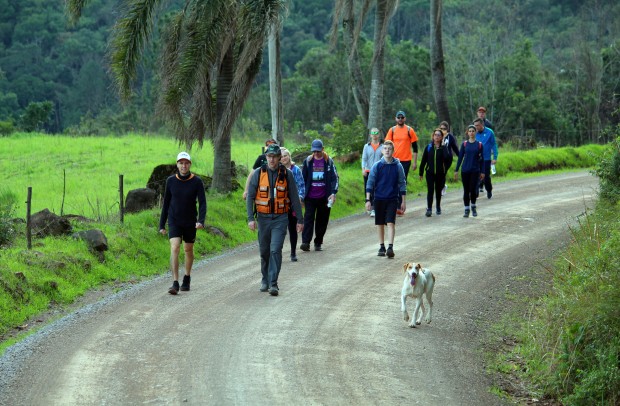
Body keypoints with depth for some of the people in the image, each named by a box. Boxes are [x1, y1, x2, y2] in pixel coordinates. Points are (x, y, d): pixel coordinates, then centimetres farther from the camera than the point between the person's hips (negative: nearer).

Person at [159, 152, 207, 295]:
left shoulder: (197, 182, -8)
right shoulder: (171, 181, -2)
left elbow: (202, 203, -11)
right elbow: (166, 203, 6)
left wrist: (201, 221, -27)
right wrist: (162, 224, 7)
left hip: (190, 222, 0)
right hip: (174, 222, 0)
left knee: (188, 250, 13)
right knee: (174, 248, -15)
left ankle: (187, 278, 34)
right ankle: (175, 283, -19)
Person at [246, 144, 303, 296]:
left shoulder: (287, 174, -1)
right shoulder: (258, 173, -1)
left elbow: (294, 198, 5)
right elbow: (250, 197, 0)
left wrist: (299, 220, 4)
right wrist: (250, 218, -10)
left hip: (280, 219, -2)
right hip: (263, 218, 2)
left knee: (275, 249, -14)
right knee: (264, 251, 12)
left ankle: (273, 283, -14)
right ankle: (265, 279, 31)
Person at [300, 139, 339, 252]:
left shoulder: (329, 162, 2)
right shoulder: (307, 161, 7)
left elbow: (334, 178, 0)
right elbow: (303, 179, 12)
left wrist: (333, 193, -13)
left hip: (324, 197, 0)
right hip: (310, 197, 0)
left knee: (322, 221, 5)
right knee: (308, 218, -10)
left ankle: (318, 243, 15)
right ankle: (305, 242, -16)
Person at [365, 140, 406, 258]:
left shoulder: (398, 166, 0)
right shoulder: (377, 166, -1)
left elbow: (402, 184, 5)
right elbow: (370, 183, 1)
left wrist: (403, 201, 4)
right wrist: (368, 200, -5)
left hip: (392, 199, -1)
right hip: (379, 199, 1)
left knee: (391, 223, -11)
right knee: (380, 224, 8)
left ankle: (390, 247, -16)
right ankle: (382, 247, 19)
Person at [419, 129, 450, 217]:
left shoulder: (444, 147, -1)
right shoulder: (429, 147, 2)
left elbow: (447, 157, -21)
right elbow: (423, 161, 6)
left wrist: (443, 146, -20)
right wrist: (421, 173, 6)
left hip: (440, 173, 0)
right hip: (430, 173, 0)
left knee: (438, 190, 12)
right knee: (430, 191, -8)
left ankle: (438, 207, 28)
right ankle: (429, 209, -9)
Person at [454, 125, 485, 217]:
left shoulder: (479, 145, 2)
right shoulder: (464, 144, 4)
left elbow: (482, 159, 5)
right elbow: (460, 157, 7)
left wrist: (482, 172, 2)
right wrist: (456, 170, 3)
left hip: (475, 171, -1)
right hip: (465, 171, 1)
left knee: (473, 189, -6)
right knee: (466, 190, 3)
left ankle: (473, 207, 17)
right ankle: (467, 210, 12)